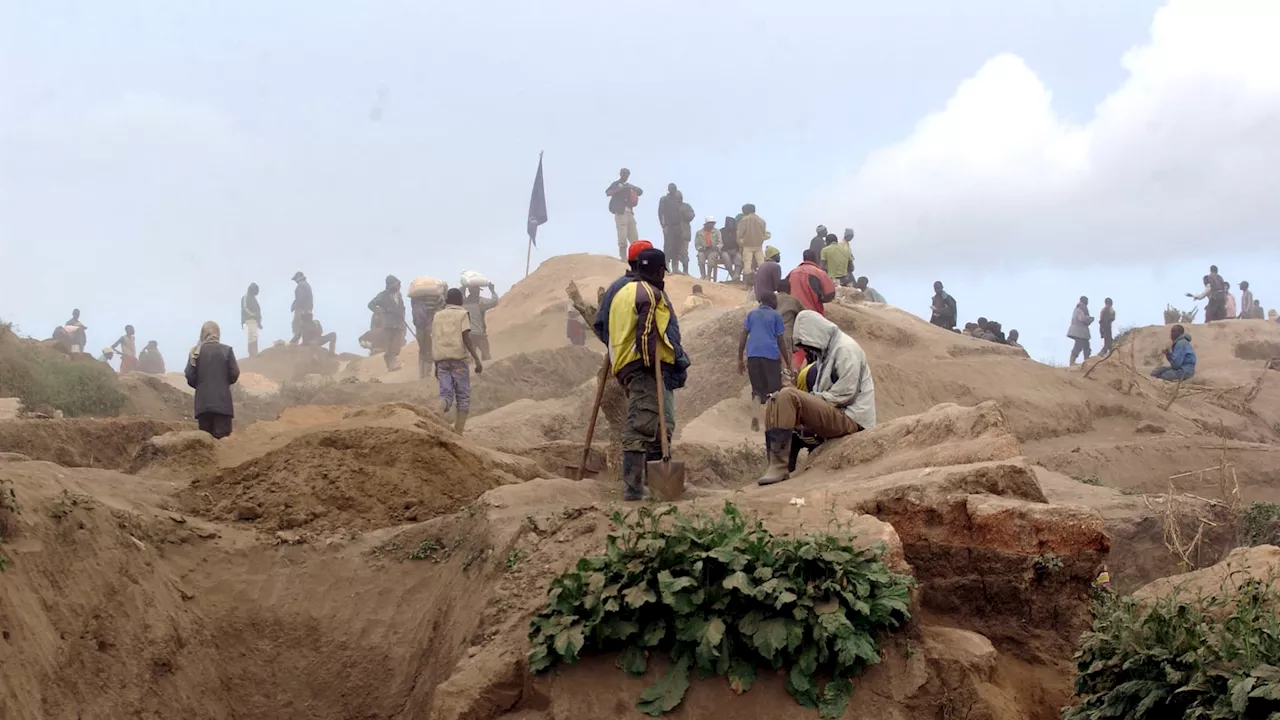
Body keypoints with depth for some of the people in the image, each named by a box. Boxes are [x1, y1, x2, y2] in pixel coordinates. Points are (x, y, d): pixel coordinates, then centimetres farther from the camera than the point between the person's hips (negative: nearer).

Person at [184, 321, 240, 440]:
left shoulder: (196, 351, 2)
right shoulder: (227, 350, -2)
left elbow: (190, 376, -2)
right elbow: (234, 374, -3)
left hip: (203, 402, 2)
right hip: (222, 401, -2)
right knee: (222, 438, -3)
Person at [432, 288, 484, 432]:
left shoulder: (437, 316, 14)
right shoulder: (463, 314, 0)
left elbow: (434, 342, 13)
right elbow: (466, 339, -12)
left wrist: (436, 365, 20)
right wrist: (477, 360, -12)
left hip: (442, 361, 4)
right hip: (458, 360, -4)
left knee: (446, 395, 0)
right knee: (463, 398, 5)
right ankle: (458, 434, -2)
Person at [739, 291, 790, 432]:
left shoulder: (752, 314, 17)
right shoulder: (775, 315, 9)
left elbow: (743, 337, 10)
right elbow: (781, 341, 6)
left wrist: (740, 360, 13)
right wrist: (788, 363, 11)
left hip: (752, 354, 3)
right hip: (771, 354, -3)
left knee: (757, 388, 9)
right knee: (775, 388, 7)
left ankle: (756, 414, -14)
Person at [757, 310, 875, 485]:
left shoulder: (845, 349, -11)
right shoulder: (827, 350, 19)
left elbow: (845, 395, -17)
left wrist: (812, 398, -11)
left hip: (850, 419, -10)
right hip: (833, 415, 10)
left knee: (788, 397, -25)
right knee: (773, 403, 4)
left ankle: (779, 468, -29)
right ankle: (774, 466, -7)